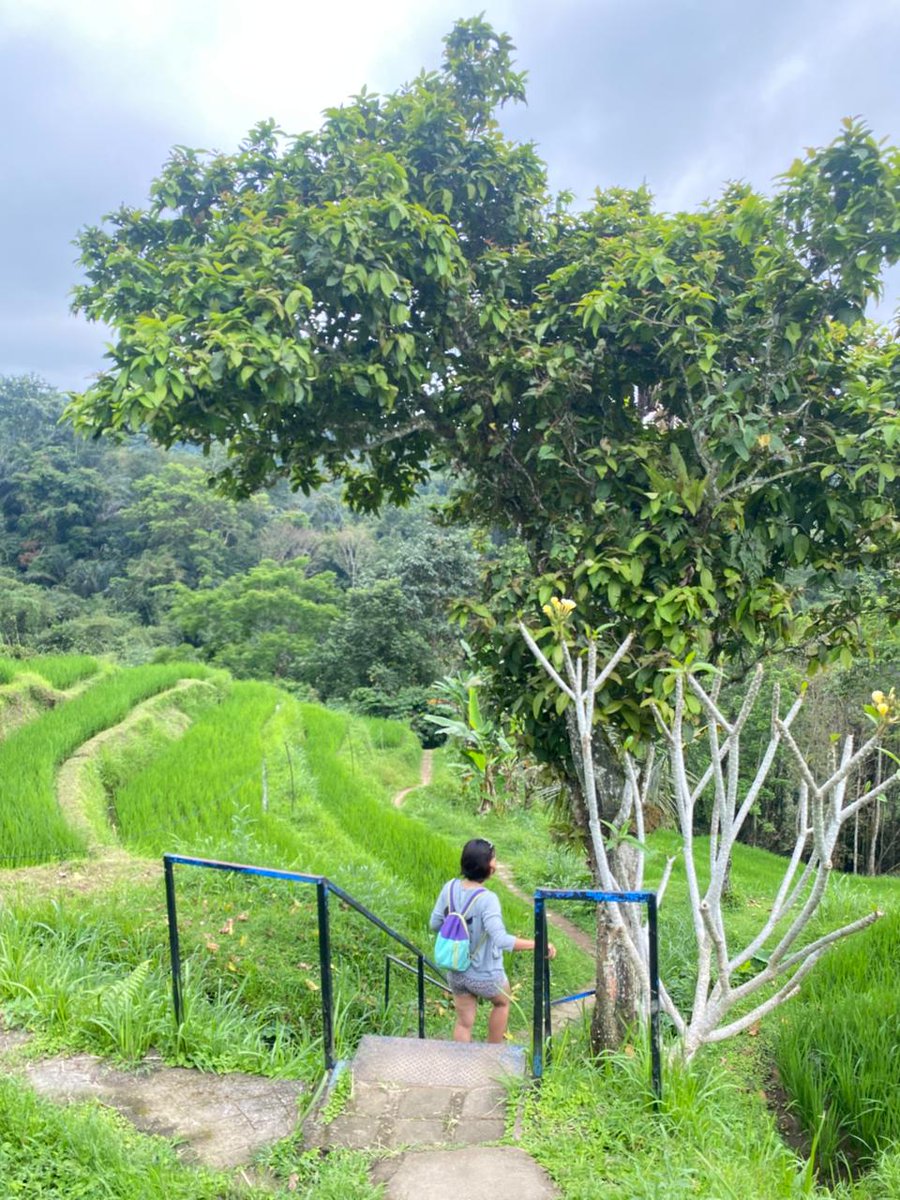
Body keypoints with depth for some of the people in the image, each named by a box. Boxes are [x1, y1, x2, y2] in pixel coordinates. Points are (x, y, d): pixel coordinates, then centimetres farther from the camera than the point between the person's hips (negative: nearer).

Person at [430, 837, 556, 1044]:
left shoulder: (450, 888, -12)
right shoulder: (487, 899, -30)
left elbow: (434, 923, -2)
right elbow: (502, 939, -38)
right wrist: (538, 944, -33)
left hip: (456, 972, 4)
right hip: (485, 976, -4)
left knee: (464, 1022, 21)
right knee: (502, 1003, 28)